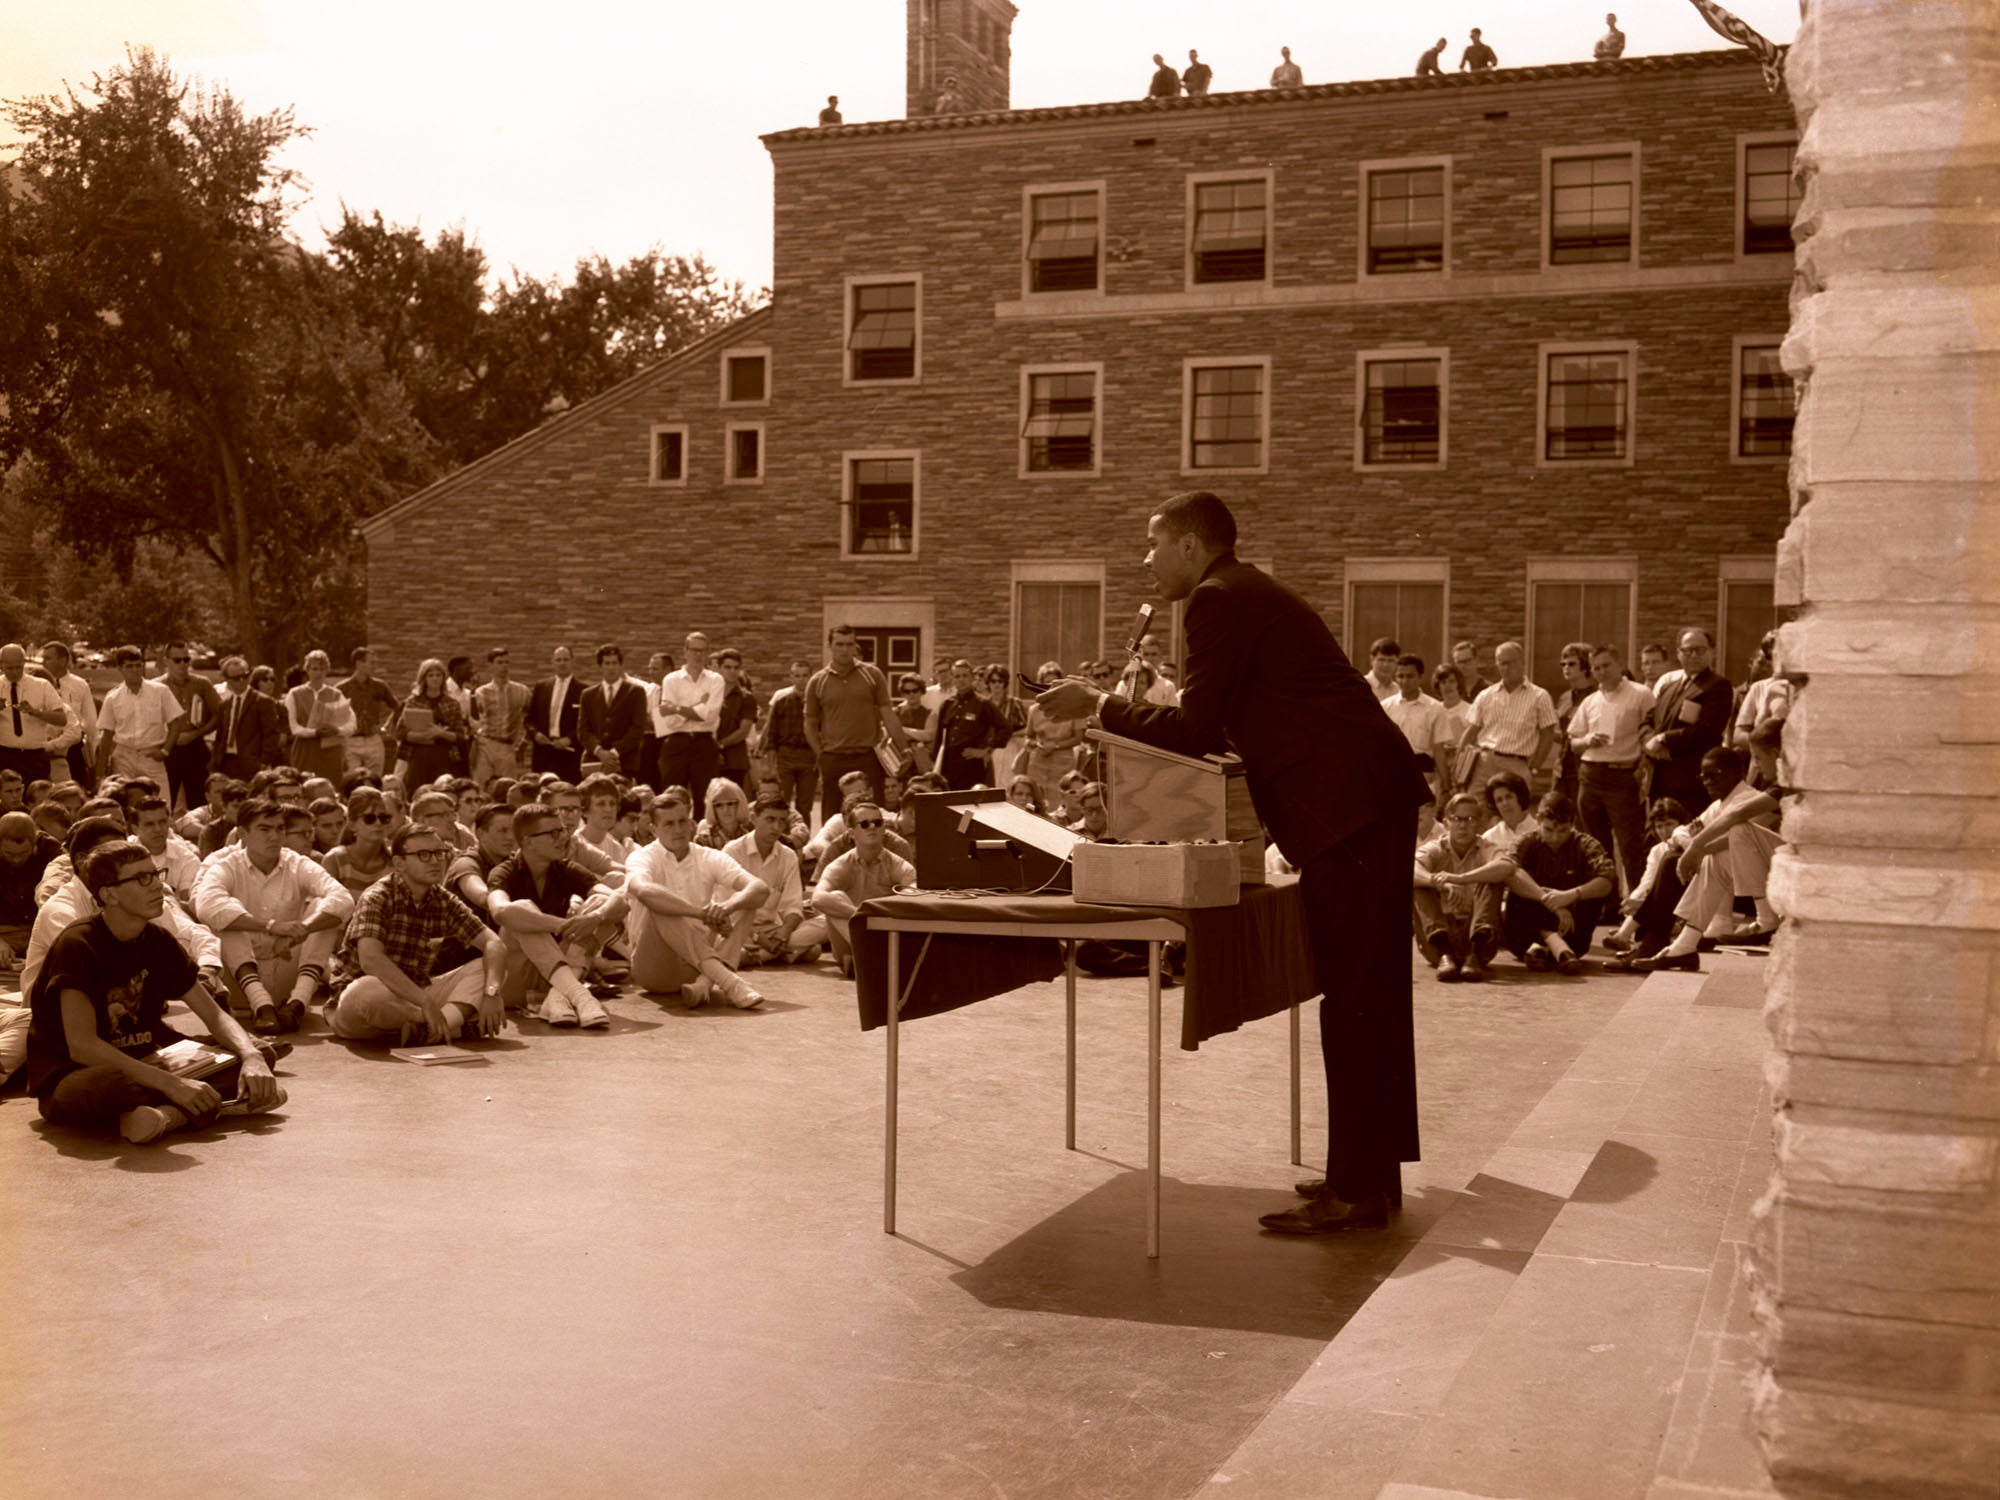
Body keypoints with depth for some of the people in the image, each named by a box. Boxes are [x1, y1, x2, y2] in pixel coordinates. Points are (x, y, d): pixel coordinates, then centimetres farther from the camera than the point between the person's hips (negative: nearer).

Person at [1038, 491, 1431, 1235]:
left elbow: (1196, 728, -12)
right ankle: (1374, 1169, 20)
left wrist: (1100, 705, -2)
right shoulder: (1257, 595, 23)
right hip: (1372, 795, 10)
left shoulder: (1218, 600, -8)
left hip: (1346, 804, -10)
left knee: (1353, 997, -7)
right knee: (1372, 991, 13)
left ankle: (1356, 1189, -3)